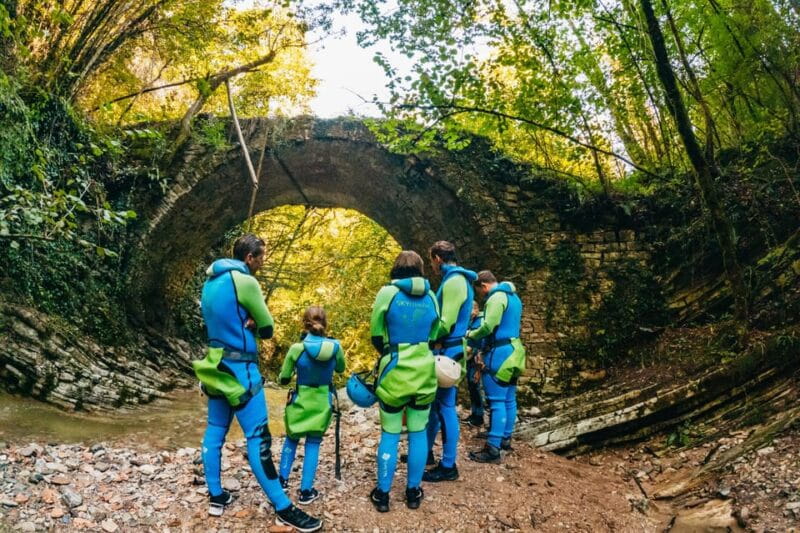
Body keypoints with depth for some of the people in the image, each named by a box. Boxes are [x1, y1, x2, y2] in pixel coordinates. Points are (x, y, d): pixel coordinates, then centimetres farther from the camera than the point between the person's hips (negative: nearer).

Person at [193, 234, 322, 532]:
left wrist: (246, 324, -1)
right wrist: (253, 325, 5)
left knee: (215, 431, 15)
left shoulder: (211, 281, 11)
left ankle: (216, 497, 25)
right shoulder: (245, 281, -17)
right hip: (239, 367, -9)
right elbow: (267, 328, -10)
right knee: (257, 438, -7)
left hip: (216, 363, 9)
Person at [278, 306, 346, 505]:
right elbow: (340, 369, 9)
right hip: (322, 402, 1)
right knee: (313, 444, 10)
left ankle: (282, 480, 30)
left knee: (291, 439, 22)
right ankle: (306, 491, 12)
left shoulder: (296, 348, -17)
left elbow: (283, 379, -6)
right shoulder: (335, 346, -11)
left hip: (300, 401, -1)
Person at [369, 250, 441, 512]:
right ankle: (413, 491, 21)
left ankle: (382, 493, 15)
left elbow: (376, 336, 0)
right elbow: (433, 336, 11)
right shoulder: (431, 296, 4)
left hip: (395, 372, -3)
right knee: (418, 432, 12)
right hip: (424, 372, 3)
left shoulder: (388, 292, -7)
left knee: (390, 433, 6)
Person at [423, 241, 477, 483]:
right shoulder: (456, 279, 14)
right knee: (433, 402, 18)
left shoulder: (454, 281, -17)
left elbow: (446, 323, -21)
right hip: (445, 350, 10)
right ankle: (426, 451, 32)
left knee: (446, 407, -3)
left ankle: (448, 466, 7)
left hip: (447, 352, -10)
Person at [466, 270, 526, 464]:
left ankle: (493, 449, -7)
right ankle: (505, 439, 25)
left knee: (497, 402, -9)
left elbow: (488, 327, -23)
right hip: (512, 350, 10)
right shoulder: (513, 297, 18)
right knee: (509, 399, 15)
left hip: (499, 353, -10)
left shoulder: (496, 298, -15)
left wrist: (470, 334, -4)